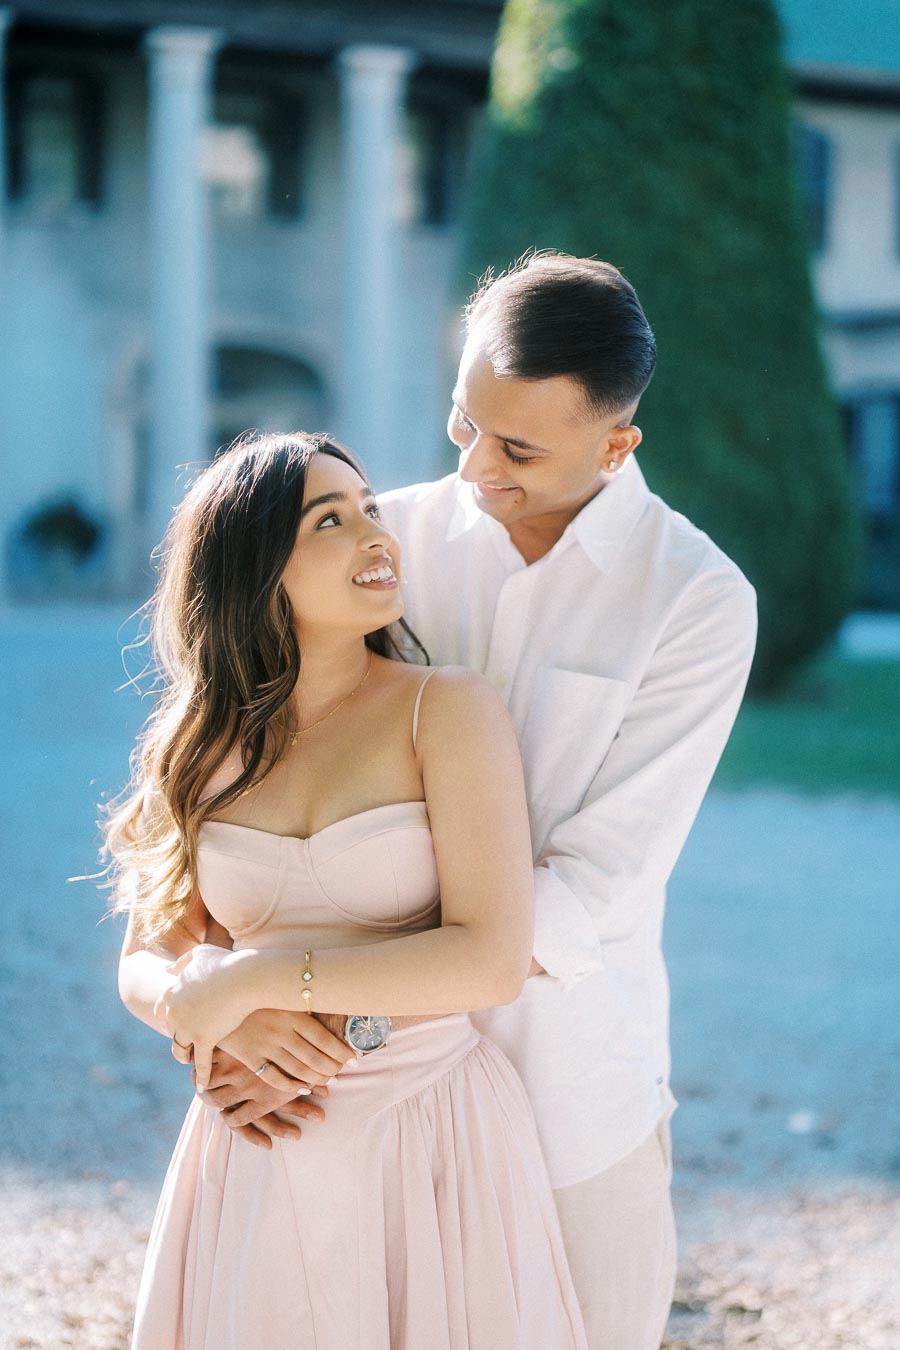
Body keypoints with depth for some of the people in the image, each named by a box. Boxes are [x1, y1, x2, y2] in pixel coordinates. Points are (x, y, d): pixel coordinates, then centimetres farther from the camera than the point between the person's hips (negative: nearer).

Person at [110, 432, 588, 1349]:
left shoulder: (448, 709, -9)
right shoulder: (206, 747, 3)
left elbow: (493, 961, -17)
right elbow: (143, 962, 9)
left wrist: (254, 977, -17)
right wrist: (210, 1017, -15)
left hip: (436, 1145, -3)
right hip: (263, 1160, 3)